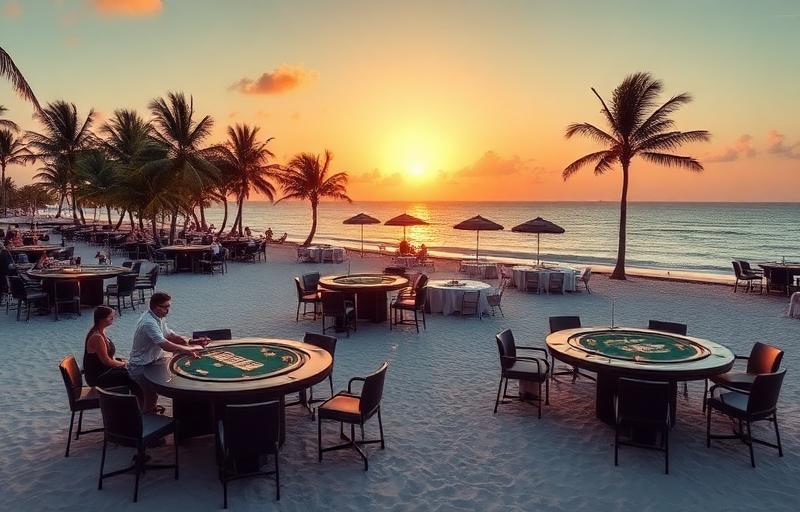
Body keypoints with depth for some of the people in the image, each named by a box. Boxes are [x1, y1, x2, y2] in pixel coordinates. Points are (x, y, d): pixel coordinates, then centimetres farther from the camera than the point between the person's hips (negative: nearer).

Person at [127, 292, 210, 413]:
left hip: (151, 362, 10)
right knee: (151, 398, -12)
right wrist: (188, 350, -33)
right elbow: (165, 345, -34)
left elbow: (170, 335, 8)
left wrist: (191, 341, -8)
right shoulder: (149, 322, -26)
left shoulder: (158, 318, 5)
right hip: (141, 367, -10)